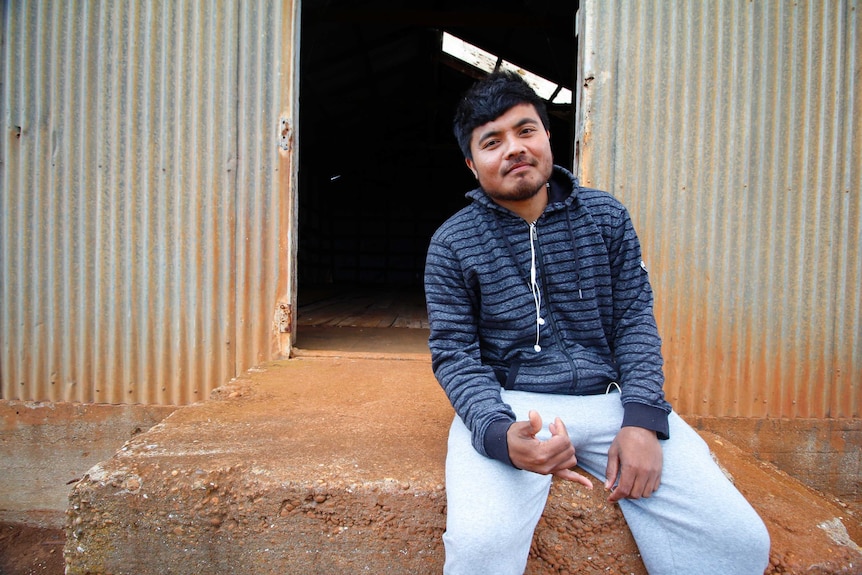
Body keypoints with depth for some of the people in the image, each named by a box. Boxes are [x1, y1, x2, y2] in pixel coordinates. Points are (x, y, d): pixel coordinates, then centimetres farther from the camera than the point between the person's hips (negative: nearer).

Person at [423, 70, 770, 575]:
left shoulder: (606, 215, 7)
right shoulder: (452, 245, -1)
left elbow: (635, 318, 5)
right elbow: (455, 353, -4)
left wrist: (643, 418, -11)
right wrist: (501, 434, -24)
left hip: (610, 398, 3)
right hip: (509, 404, -2)